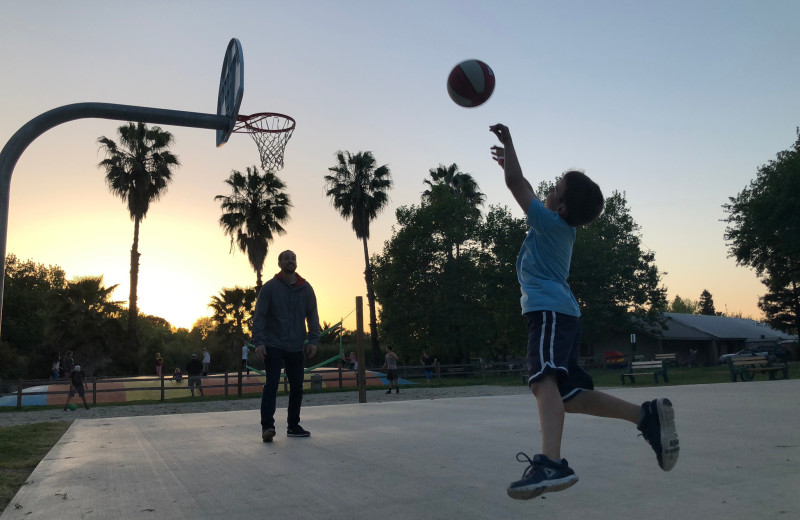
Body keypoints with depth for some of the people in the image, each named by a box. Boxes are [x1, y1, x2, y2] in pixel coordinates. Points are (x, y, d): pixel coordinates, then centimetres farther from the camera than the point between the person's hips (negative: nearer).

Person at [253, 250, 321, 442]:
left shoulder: (306, 288, 6)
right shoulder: (270, 287, -3)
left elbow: (312, 315, 7)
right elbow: (259, 316, -5)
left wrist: (313, 340, -3)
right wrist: (259, 342, -15)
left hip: (296, 347, 4)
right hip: (273, 346, -4)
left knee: (297, 386, 8)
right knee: (271, 384, -11)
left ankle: (293, 425, 20)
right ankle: (267, 426, -8)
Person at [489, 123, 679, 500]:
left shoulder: (548, 220, -3)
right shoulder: (564, 227, 21)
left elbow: (515, 183, -1)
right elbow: (526, 190, 37)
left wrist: (508, 143, 13)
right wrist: (508, 160, 42)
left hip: (549, 310, -10)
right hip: (563, 312, 10)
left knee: (543, 379, -30)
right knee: (569, 396, 12)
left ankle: (551, 463, -48)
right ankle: (647, 415, 6)